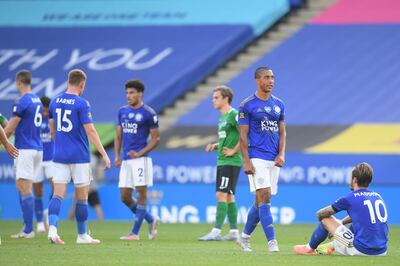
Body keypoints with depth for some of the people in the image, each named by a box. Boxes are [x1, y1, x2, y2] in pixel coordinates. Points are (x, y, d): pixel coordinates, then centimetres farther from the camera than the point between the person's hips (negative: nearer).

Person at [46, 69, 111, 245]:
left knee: (58, 194, -1)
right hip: (79, 157, -4)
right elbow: (90, 131, -14)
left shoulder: (55, 102, 7)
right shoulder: (81, 104, -10)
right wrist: (104, 154, -11)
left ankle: (52, 228, -23)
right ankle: (82, 235, 15)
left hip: (60, 156, 4)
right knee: (81, 197, 7)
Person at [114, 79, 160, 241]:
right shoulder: (122, 112, 13)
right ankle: (151, 220, 22)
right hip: (125, 160, 7)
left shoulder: (148, 114, -5)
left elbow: (155, 139, -4)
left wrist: (139, 153, -14)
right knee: (124, 197, 5)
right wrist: (117, 156, 5)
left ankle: (135, 233, -3)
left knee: (141, 194, -4)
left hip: (140, 160, -7)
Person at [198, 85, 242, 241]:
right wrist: (215, 146, 11)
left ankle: (216, 232, -14)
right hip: (222, 162, 10)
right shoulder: (223, 117, 17)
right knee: (229, 196, 11)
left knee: (222, 195, -12)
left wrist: (234, 151, -17)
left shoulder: (233, 115, -12)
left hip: (231, 162, -10)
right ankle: (234, 231, 15)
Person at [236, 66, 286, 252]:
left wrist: (281, 154, 1)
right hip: (257, 158, -6)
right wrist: (246, 161, -12)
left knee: (261, 201, 9)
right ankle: (271, 241, -18)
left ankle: (245, 237, 23)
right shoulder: (247, 105, -4)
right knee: (264, 197, -15)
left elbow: (282, 132, 15)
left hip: (274, 159, 6)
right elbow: (243, 135, -5)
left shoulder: (278, 104, 12)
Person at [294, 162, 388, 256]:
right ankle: (333, 245, 51)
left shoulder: (350, 198, -5)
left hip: (361, 251, -6)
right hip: (382, 252, 6)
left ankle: (309, 248, 33)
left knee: (326, 218, 10)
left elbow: (320, 214, 8)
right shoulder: (377, 196, 12)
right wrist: (337, 225, 37)